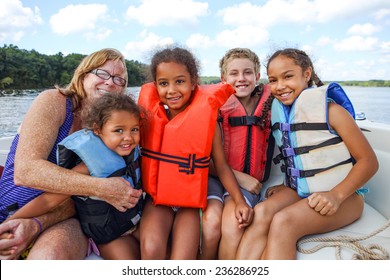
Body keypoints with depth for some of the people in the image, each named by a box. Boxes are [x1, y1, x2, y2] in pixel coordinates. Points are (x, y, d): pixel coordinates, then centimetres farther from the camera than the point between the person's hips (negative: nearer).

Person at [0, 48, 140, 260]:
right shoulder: (53, 101, -6)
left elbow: (82, 194, -4)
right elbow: (25, 171, -20)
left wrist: (36, 224, -22)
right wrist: (101, 188, -26)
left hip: (62, 220, 1)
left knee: (51, 255, -31)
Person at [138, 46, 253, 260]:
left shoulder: (206, 118, -7)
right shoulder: (150, 115, -1)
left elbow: (221, 166, -3)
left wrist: (240, 201, -10)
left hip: (190, 202, -1)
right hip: (157, 198, 1)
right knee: (151, 250, -22)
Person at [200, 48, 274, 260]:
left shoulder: (268, 105, 8)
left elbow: (269, 148, 17)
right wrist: (238, 176, -11)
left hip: (249, 181, 2)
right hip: (215, 175, -1)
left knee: (233, 222, -27)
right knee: (211, 219, -28)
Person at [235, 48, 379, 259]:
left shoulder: (331, 109, -9)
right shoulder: (278, 112, 7)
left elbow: (369, 161, -10)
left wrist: (336, 195, -22)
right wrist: (287, 185, 3)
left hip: (342, 194, -4)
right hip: (299, 190, 5)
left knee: (283, 221, -30)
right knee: (261, 212, -26)